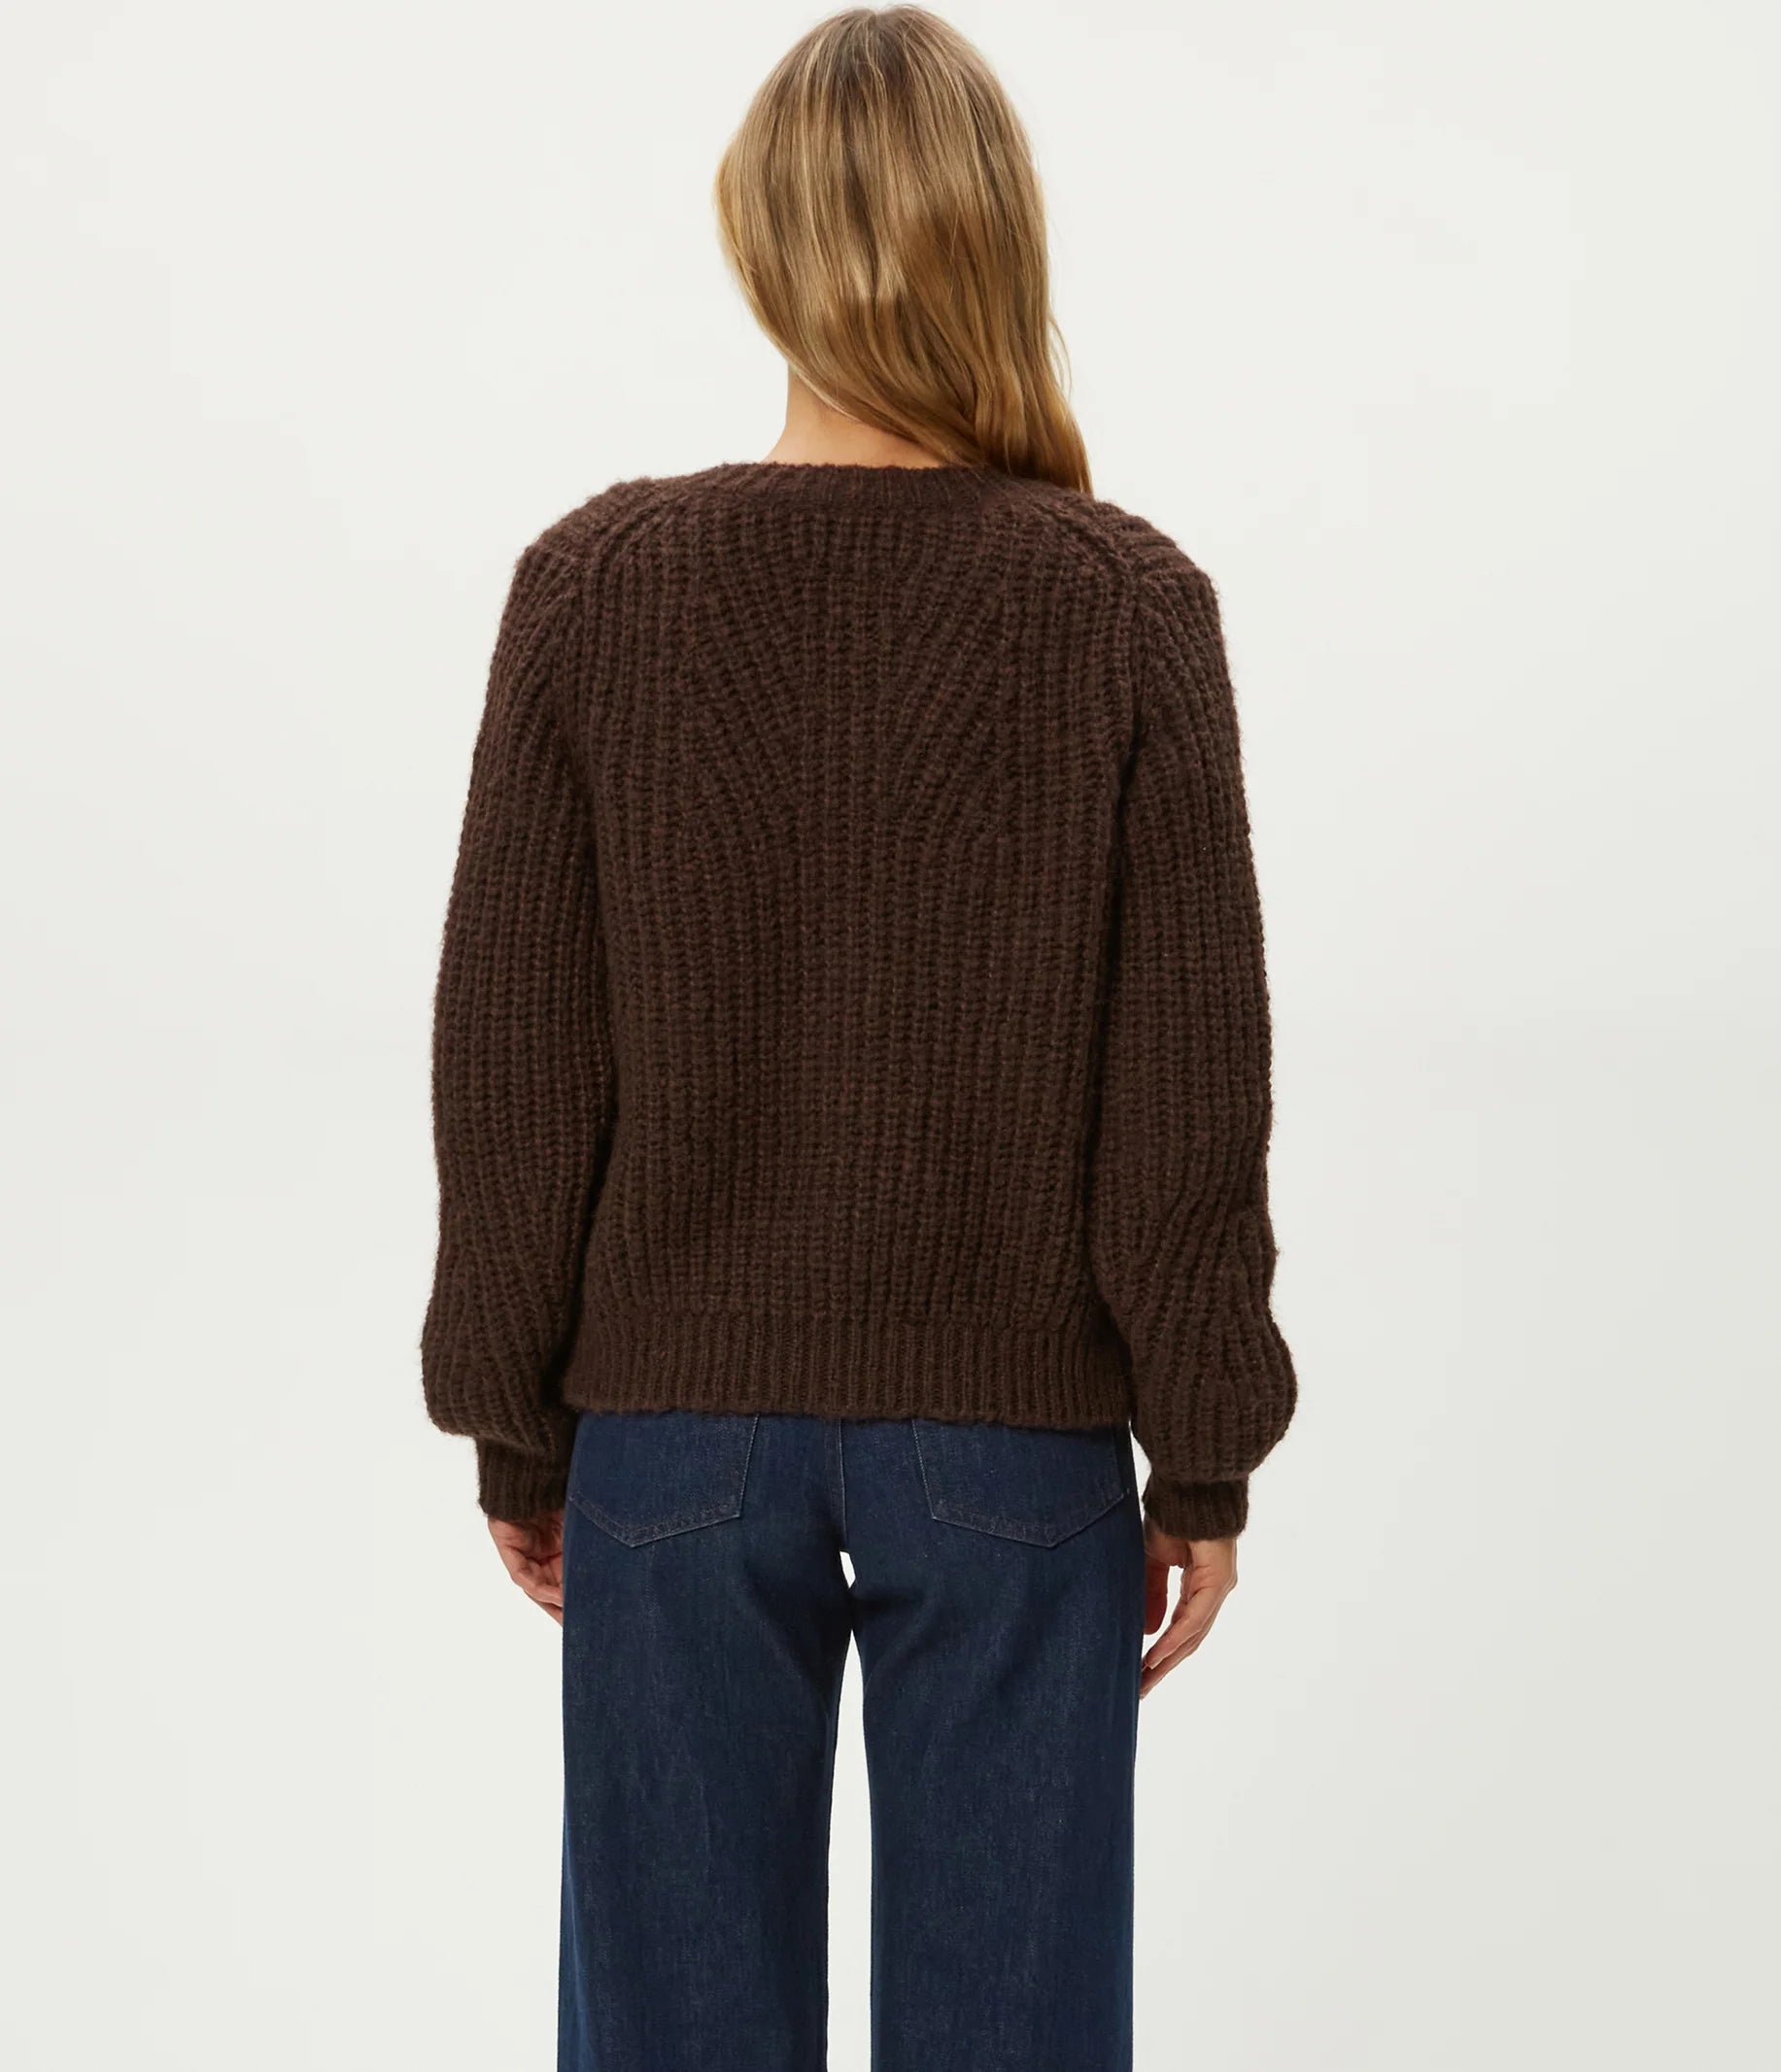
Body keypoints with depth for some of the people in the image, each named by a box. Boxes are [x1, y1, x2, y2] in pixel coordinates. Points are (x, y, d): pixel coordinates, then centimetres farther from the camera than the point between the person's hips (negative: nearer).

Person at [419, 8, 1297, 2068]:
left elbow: (515, 1051, -3)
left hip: (675, 1425, 1)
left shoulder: (596, 585, -7)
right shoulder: (1125, 606, -9)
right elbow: (1190, 1069, -7)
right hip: (1015, 1438, 0)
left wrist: (515, 1424, 7)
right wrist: (1201, 1452, 3)